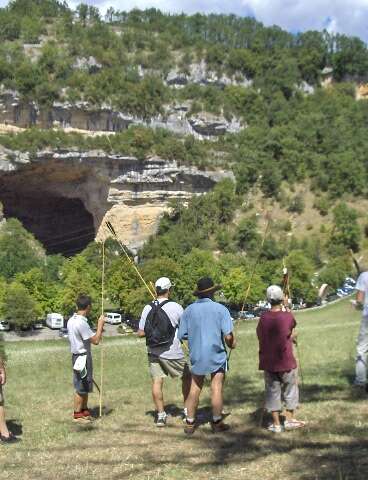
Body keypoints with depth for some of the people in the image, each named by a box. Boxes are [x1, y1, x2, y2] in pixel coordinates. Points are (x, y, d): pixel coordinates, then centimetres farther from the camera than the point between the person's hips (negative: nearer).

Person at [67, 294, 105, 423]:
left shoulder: (71, 320, 7)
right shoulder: (81, 323, -23)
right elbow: (96, 340, -21)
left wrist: (98, 330, 17)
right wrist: (100, 324, -12)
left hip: (78, 355, 10)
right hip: (82, 357, -10)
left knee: (85, 386, 19)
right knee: (81, 388, 1)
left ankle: (84, 410, 29)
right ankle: (77, 414, 11)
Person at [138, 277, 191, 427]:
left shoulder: (147, 308, -2)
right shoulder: (176, 307, -12)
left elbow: (140, 333, 0)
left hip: (153, 352, 3)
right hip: (172, 353, -3)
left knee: (157, 382, 6)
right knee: (186, 377, 14)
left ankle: (160, 414, 8)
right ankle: (188, 410, 21)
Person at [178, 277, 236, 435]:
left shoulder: (189, 310, -1)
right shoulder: (220, 309, -8)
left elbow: (182, 335, 0)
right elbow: (228, 335, -14)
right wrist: (231, 344, 7)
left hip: (196, 355, 3)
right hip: (216, 354, -3)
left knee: (194, 389, 11)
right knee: (217, 388, 6)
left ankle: (189, 423, 15)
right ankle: (217, 423, 14)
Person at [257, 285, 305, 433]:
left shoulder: (263, 318, -3)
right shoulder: (288, 316, -11)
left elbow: (260, 336, 3)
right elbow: (293, 335, 1)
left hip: (268, 362, 2)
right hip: (286, 361, -2)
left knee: (273, 391, 10)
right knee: (291, 389, 15)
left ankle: (276, 424, 13)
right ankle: (290, 420, 20)